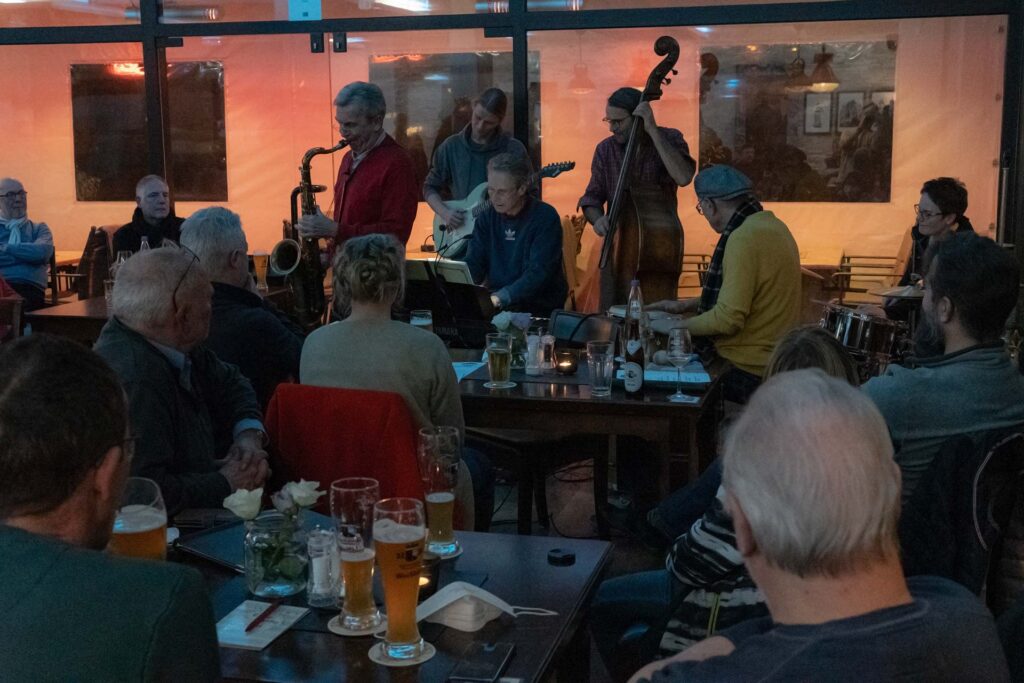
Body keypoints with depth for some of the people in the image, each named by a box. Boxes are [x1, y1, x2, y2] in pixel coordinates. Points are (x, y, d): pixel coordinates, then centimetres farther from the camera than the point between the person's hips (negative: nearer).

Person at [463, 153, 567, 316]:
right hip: (494, 308, 5)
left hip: (539, 311, -5)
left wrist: (499, 298, -32)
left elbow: (538, 274, -21)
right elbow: (473, 265, 2)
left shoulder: (545, 217, -11)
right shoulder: (487, 217, 7)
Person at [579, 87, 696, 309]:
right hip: (618, 246, 3)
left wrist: (653, 130, -22)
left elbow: (683, 177, -23)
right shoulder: (605, 149, 5)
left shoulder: (669, 139, -4)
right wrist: (597, 219, -12)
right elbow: (592, 198, 11)